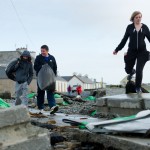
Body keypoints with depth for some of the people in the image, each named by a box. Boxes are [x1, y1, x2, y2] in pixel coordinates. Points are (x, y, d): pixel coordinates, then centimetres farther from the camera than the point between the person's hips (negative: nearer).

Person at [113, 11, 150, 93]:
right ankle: (132, 72, 50)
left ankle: (138, 87, 16)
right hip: (131, 52, 1)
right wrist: (117, 49, 6)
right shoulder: (130, 27, 1)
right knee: (128, 69, 10)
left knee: (139, 70, -6)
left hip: (142, 52, -1)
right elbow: (124, 39, 5)